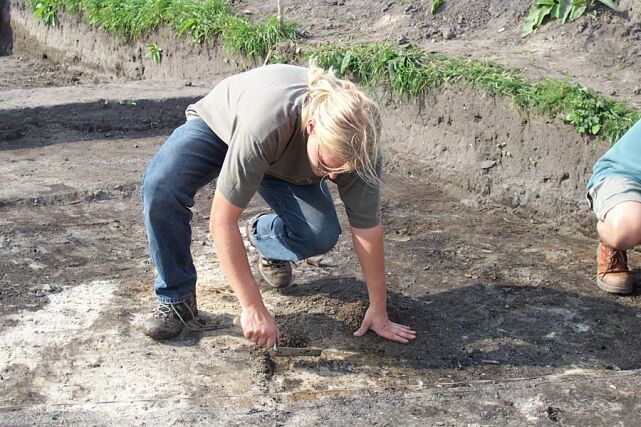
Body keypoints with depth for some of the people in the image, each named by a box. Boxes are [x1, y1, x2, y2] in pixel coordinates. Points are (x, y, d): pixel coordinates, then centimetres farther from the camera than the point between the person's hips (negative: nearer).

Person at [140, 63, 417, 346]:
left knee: (322, 235, -21)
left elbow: (367, 227, -21)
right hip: (215, 126, -3)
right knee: (160, 188, -33)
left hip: (285, 160, 3)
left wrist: (378, 310, -16)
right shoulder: (265, 125, -46)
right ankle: (176, 297, -11)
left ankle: (264, 236, 15)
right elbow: (222, 221, -40)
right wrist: (253, 309, -37)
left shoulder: (357, 143, -32)